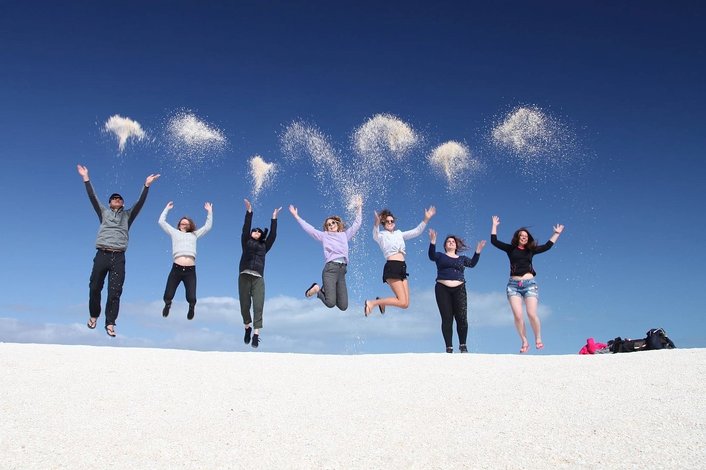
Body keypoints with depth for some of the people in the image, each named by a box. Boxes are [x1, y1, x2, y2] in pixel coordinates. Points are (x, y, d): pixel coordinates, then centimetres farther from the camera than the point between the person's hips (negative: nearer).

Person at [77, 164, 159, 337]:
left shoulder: (127, 215, 18)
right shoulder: (103, 212, 19)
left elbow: (140, 202, 8)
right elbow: (92, 197, 10)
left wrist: (146, 185, -3)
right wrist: (86, 178, 1)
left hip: (119, 258, 0)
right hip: (102, 255, 1)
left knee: (114, 293, -5)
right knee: (94, 288, 5)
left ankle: (110, 324, 0)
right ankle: (93, 316, 27)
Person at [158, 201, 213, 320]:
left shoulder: (194, 235, 23)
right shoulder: (174, 233, 21)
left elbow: (208, 226, 23)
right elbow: (161, 222, 20)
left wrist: (209, 212, 22)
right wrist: (167, 209, 25)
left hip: (190, 270, 1)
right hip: (176, 269, 0)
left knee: (191, 299, -6)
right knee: (167, 297, -3)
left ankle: (191, 306, 32)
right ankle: (168, 304, 36)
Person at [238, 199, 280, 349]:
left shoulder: (264, 246, 20)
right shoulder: (246, 242, 17)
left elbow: (273, 235, 11)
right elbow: (245, 229, 5)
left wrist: (274, 218, 10)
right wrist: (249, 212, -2)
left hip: (258, 278, 1)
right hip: (244, 276, 0)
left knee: (258, 306, -11)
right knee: (244, 305, 0)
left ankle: (256, 335, -14)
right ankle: (247, 328, 24)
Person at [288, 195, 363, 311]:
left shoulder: (345, 235, 21)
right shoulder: (324, 236, 14)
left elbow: (357, 224, 23)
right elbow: (308, 228, 12)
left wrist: (359, 208, 19)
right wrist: (296, 216, 11)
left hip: (342, 270, 4)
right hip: (330, 268, -4)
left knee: (343, 306, -2)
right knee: (330, 303, -20)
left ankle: (322, 290, 23)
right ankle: (316, 289, 12)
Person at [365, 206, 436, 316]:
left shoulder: (399, 234, 22)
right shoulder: (381, 235, 3)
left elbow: (416, 232, 19)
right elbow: (375, 236, -22)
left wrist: (426, 219, 7)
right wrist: (376, 224, -43)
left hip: (402, 268, 7)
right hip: (392, 267, -7)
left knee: (405, 303, 2)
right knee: (403, 303, -16)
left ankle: (381, 301, 25)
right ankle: (372, 303, -4)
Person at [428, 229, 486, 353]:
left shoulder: (462, 258, 19)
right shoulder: (440, 256, 12)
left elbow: (472, 263, 1)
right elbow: (431, 256, -10)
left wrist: (477, 252, -14)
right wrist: (432, 242, -26)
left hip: (459, 290, 2)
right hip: (443, 289, -2)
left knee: (462, 318, -8)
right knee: (447, 319, -3)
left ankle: (463, 345, 7)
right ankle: (449, 348, 1)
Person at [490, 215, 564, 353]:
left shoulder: (531, 250, 15)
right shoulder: (510, 249, 12)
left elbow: (547, 246, 17)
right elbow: (494, 241, 9)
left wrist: (556, 233, 20)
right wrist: (494, 225, 13)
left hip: (529, 284, 0)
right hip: (514, 285, 0)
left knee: (532, 314, -14)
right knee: (517, 315, -12)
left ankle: (538, 339, 6)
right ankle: (524, 342, 0)